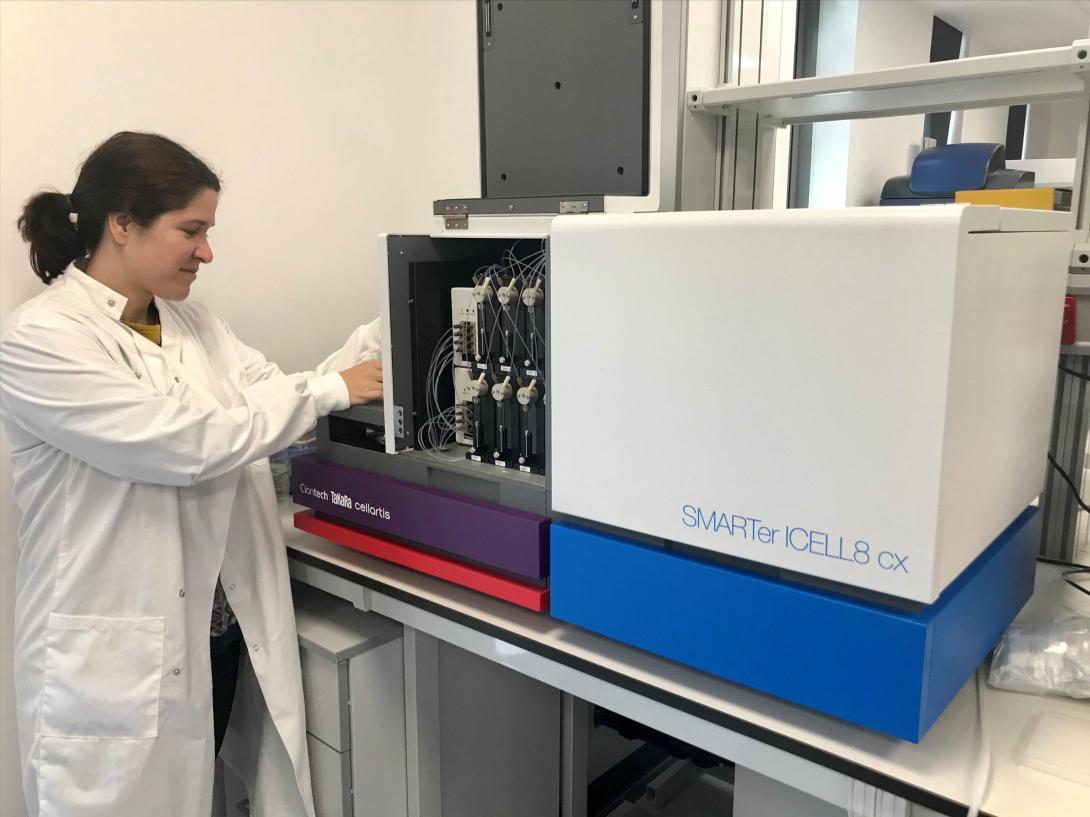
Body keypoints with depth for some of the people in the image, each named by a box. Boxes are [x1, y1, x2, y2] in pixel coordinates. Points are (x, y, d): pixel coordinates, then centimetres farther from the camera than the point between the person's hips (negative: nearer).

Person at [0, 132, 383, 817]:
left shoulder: (192, 324, 7)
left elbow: (276, 403, 2)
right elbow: (186, 443, -24)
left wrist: (387, 335, -5)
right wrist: (330, 390, -18)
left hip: (226, 633, 7)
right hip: (116, 656, -6)